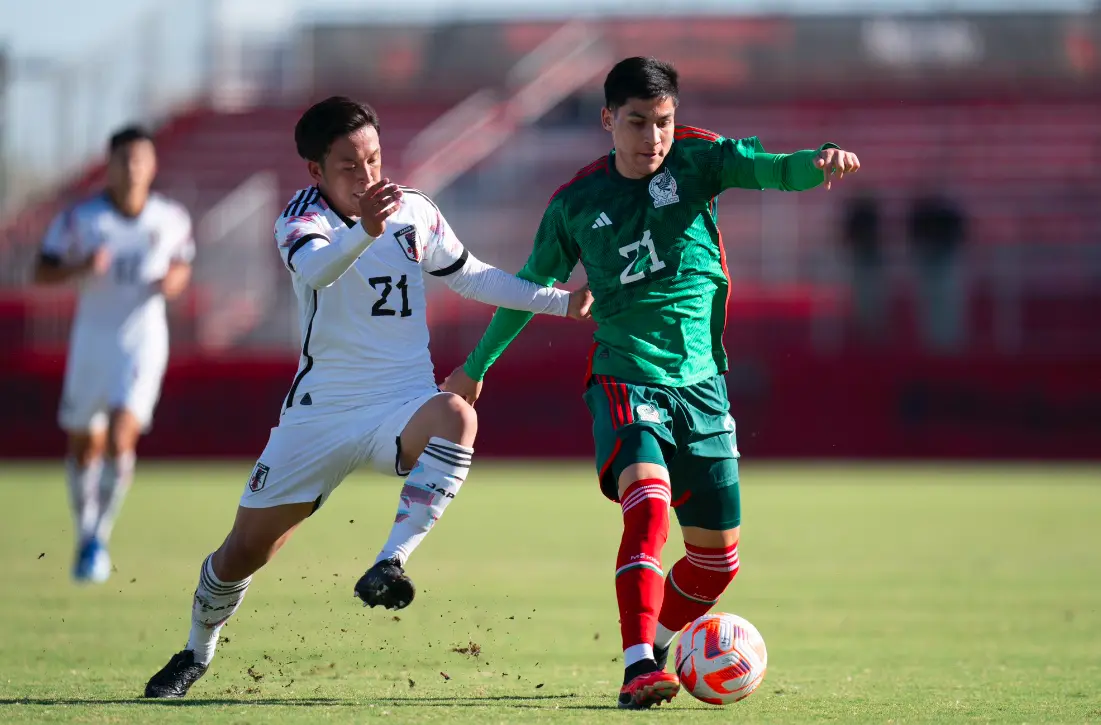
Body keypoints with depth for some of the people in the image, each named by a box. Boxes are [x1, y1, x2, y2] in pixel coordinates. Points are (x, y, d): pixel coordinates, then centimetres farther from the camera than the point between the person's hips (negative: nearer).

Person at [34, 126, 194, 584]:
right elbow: (42, 273, -6)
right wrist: (82, 267, -25)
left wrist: (175, 280, -8)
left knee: (121, 437, -18)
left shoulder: (172, 219, -1)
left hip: (144, 338, -1)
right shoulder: (80, 218, -7)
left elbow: (182, 265, 16)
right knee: (84, 444, 11)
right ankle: (85, 533, 32)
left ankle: (100, 538, -7)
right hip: (92, 336, 1)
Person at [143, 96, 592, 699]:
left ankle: (390, 564, -37)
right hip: (320, 412, -1)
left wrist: (558, 302, 13)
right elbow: (315, 268, -36)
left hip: (403, 405, 1)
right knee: (244, 551, 3)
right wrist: (366, 231, -56)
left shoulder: (414, 211, 1)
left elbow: (469, 277, 17)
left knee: (455, 417, -36)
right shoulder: (302, 216, -11)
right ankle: (197, 652, 32)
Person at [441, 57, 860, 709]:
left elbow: (769, 169, -20)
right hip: (626, 380, -2)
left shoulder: (695, 160, 0)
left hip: (701, 384, 2)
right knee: (648, 505, -29)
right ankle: (638, 669, -36)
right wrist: (477, 366, 29)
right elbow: (532, 287, 18)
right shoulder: (576, 203, 2)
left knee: (718, 557, 7)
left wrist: (818, 163, -44)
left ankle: (656, 645, 34)